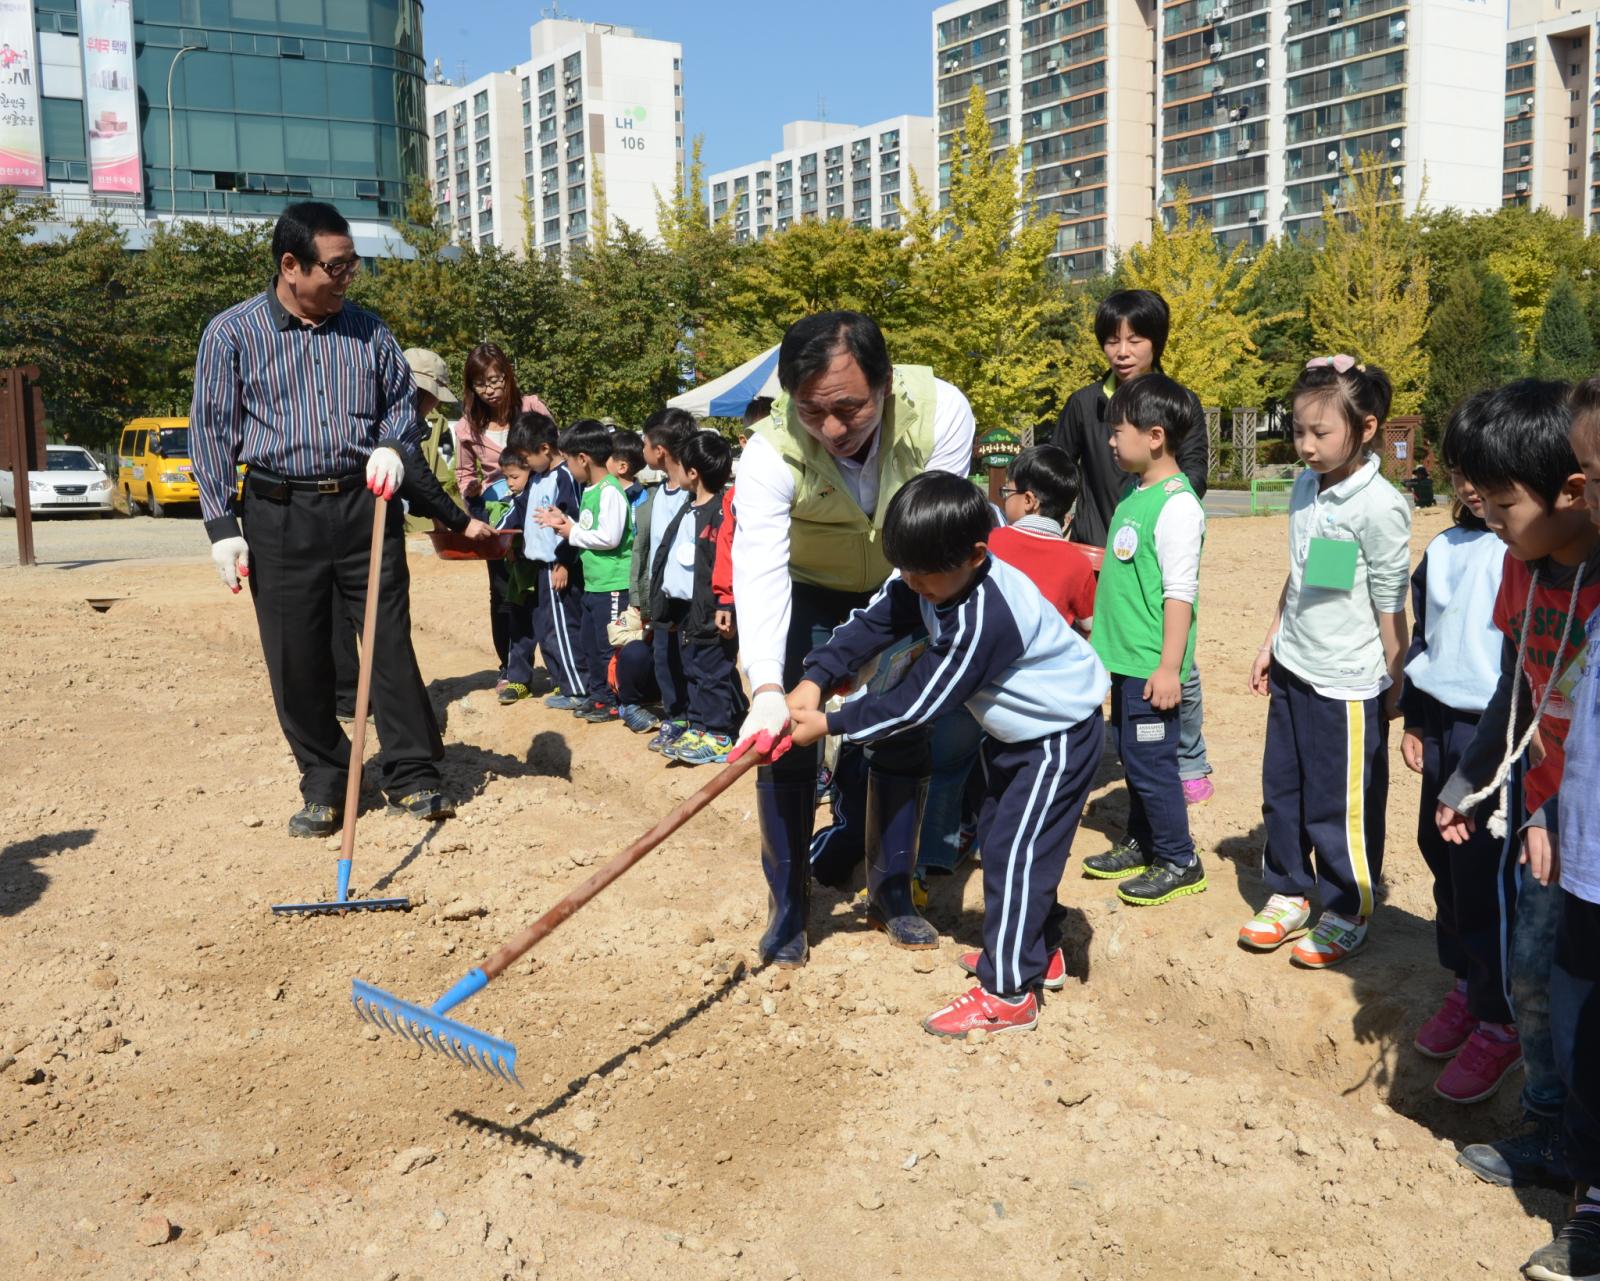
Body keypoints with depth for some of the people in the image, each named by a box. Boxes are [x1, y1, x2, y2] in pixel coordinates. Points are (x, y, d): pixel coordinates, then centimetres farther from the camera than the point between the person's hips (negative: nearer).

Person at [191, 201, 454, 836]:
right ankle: (323, 786, 17)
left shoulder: (367, 330, 8)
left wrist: (392, 446, -5)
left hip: (365, 507, 2)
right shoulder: (231, 333, 0)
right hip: (279, 516, -1)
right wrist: (223, 526, -5)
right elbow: (213, 432, 0)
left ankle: (412, 774, 12)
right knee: (297, 659, 3)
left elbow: (402, 399, 18)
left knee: (391, 640, 1)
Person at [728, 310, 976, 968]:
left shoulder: (941, 411, -32)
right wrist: (766, 688, -57)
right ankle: (788, 909, 8)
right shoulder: (772, 451, -35)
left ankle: (891, 894, 22)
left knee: (904, 738, 4)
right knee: (785, 742, -8)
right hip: (807, 592, -1)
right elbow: (759, 567, -45)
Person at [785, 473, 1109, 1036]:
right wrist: (812, 681, -25)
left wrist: (828, 725, -27)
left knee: (1014, 852, -10)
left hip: (1059, 736, -10)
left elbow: (919, 701, -32)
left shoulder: (986, 616, -37)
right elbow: (870, 625, -11)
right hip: (1013, 731, 10)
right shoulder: (931, 579, -11)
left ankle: (1007, 994, -1)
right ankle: (1037, 950, 35)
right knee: (999, 838, 19)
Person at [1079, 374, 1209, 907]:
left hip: (1150, 663, -9)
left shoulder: (1177, 504, -17)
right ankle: (1140, 844, 33)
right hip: (1125, 657, 9)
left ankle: (1179, 862, 12)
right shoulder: (1136, 494, 11)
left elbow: (1180, 592, -20)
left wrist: (1168, 666, -21)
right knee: (1133, 756, 18)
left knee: (1150, 761, -1)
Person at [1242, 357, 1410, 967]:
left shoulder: (1379, 507, -17)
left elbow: (1390, 608, -12)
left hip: (1347, 684, -7)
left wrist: (1394, 690, -8)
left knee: (1341, 808, 6)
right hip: (1292, 671, 7)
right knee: (1282, 790, 17)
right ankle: (1288, 894, 34)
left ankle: (1348, 916, 24)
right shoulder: (1304, 489, 5)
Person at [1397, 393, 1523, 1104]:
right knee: (1442, 859, 14)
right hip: (1441, 725, 7)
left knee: (1488, 880, -1)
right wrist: (1414, 721, 17)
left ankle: (1499, 1023, 15)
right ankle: (1465, 985, 33)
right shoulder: (1442, 550, 9)